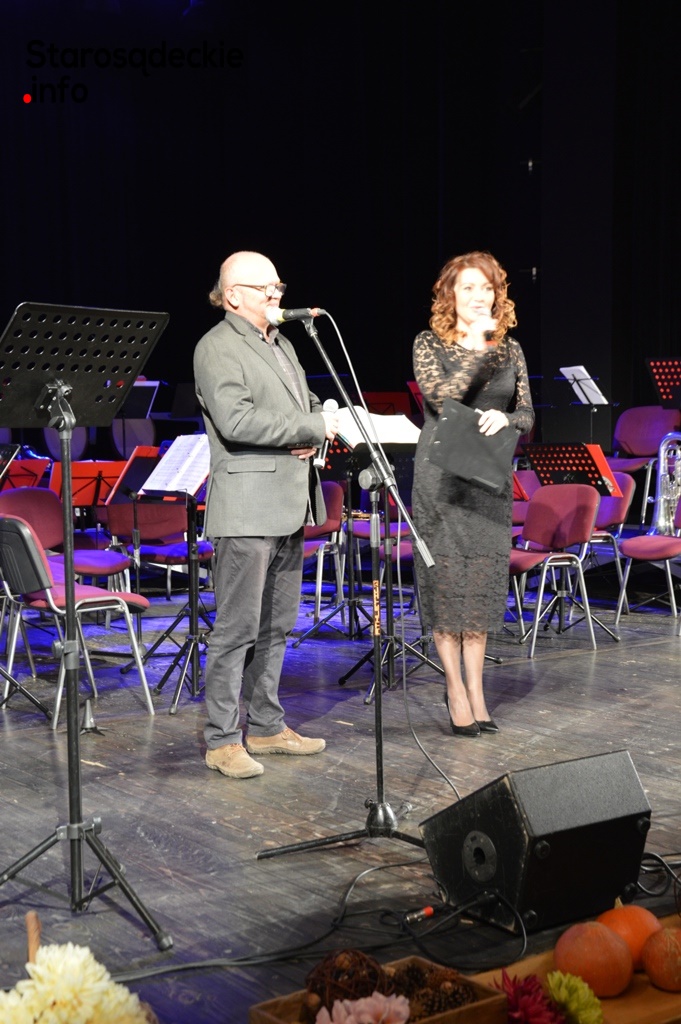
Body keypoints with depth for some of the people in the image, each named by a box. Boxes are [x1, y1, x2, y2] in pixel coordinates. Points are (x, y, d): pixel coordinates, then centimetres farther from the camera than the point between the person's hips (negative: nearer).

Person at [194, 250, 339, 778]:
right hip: (247, 508, -9)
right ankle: (223, 740, 1)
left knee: (276, 626, 13)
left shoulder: (281, 344, 20)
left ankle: (266, 726, 23)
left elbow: (309, 404, 25)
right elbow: (235, 420, -21)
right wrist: (314, 426, -15)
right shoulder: (216, 348, -8)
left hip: (288, 506, 9)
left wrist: (312, 434, 0)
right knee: (238, 628, -6)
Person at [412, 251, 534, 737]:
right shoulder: (429, 344, -2)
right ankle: (456, 691, 10)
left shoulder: (510, 350, 9)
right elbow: (442, 398, -18)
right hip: (442, 477, -3)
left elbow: (528, 415, 8)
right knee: (446, 581, -1)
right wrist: (477, 348, -20)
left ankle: (475, 692, 14)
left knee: (483, 582, 6)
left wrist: (505, 418, -14)